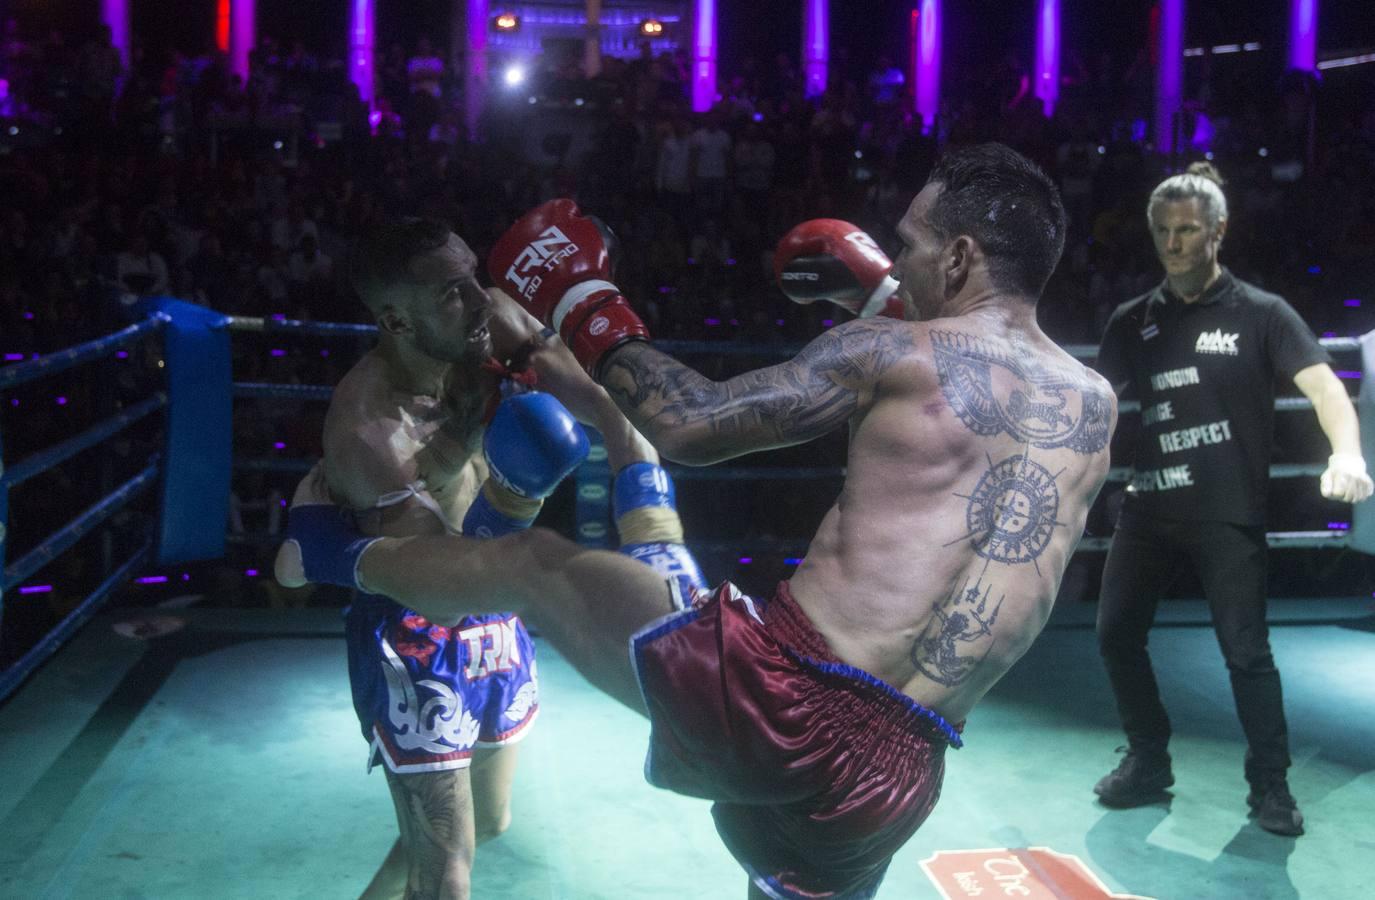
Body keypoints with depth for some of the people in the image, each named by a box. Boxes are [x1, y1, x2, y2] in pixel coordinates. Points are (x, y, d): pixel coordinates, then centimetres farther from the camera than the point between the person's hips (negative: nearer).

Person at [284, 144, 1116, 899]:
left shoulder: (900, 352, -5)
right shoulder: (1094, 403, 13)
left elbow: (688, 427, -4)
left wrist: (584, 306, 9)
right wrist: (887, 299, 41)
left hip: (777, 698, -6)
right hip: (898, 772, 6)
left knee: (534, 563, 15)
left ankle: (335, 555, 39)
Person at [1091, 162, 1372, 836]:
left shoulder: (1260, 314, -3)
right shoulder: (1134, 321, 8)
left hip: (1228, 514, -4)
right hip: (1148, 509, 4)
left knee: (1246, 650, -3)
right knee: (1116, 634, 5)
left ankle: (1270, 784, 15)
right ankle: (1148, 763, 23)